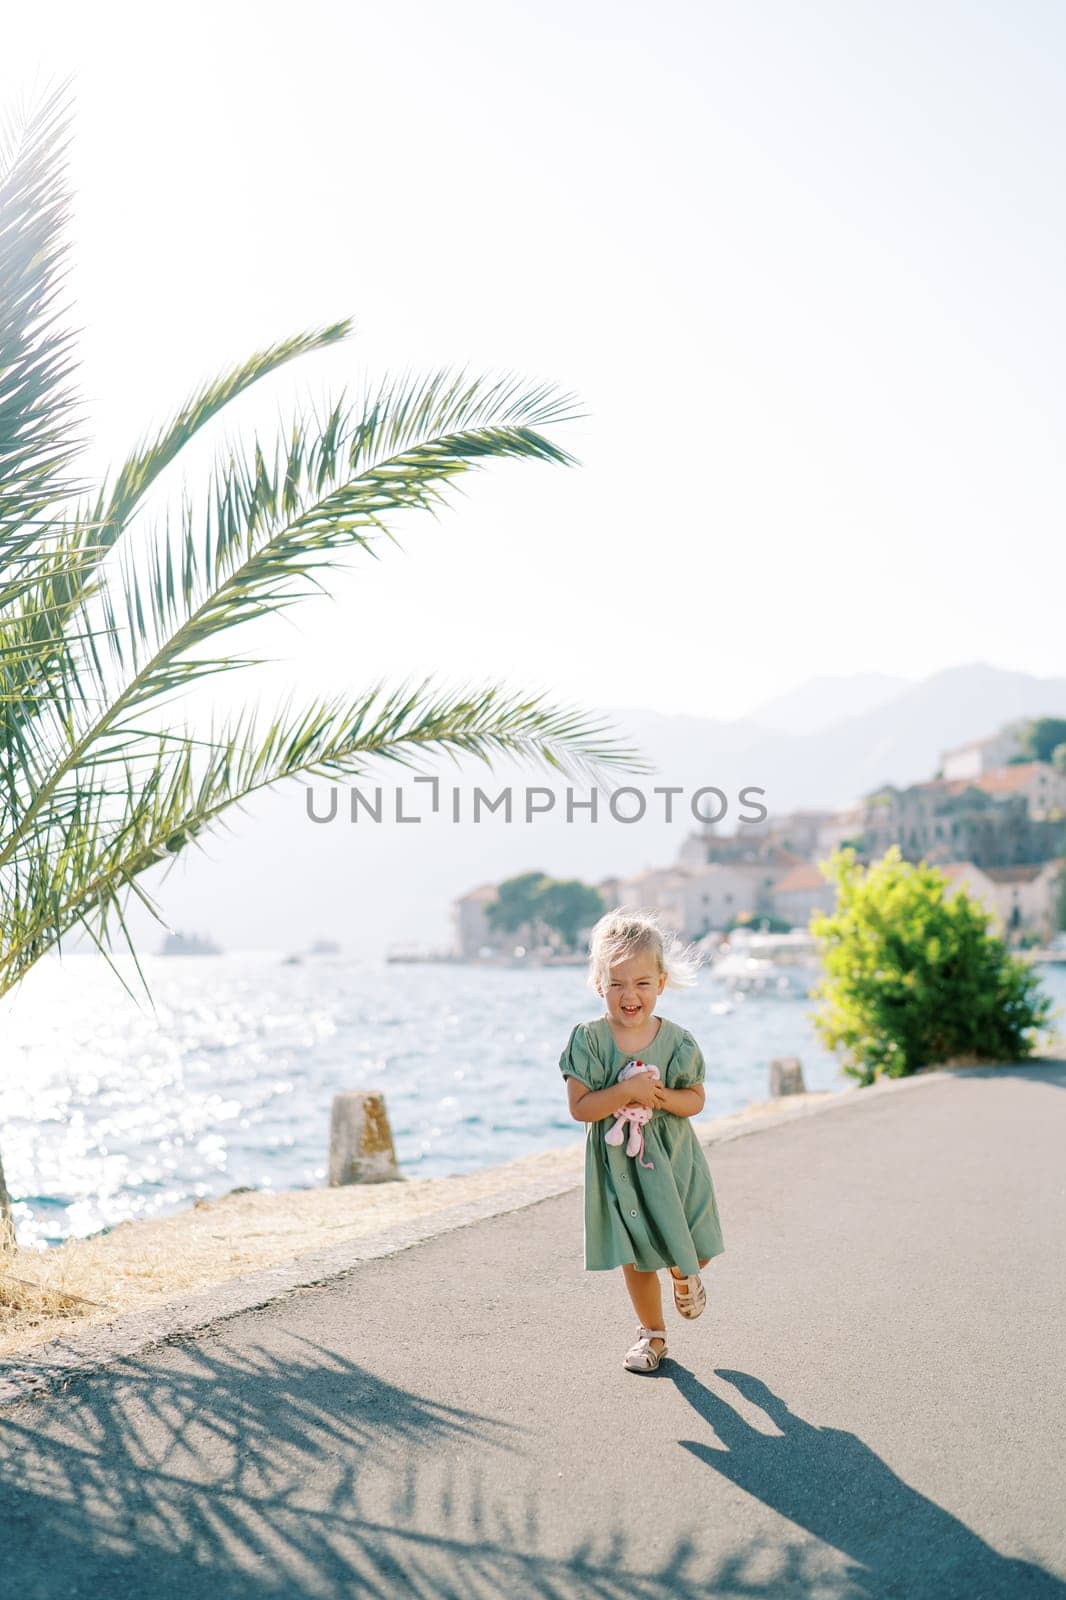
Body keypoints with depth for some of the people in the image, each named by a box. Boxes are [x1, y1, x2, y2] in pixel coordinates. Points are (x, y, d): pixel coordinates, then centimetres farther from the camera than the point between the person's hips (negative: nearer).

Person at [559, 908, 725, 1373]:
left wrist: (664, 1097, -20)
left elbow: (696, 1099, 1)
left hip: (673, 1158, 1)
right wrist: (628, 1091, -28)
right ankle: (652, 1333, 31)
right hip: (618, 1163, -1)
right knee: (636, 1256, 7)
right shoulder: (589, 1039, -12)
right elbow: (580, 1107, -15)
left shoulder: (677, 1040, -6)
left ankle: (685, 1278, 45)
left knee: (692, 1254, 7)